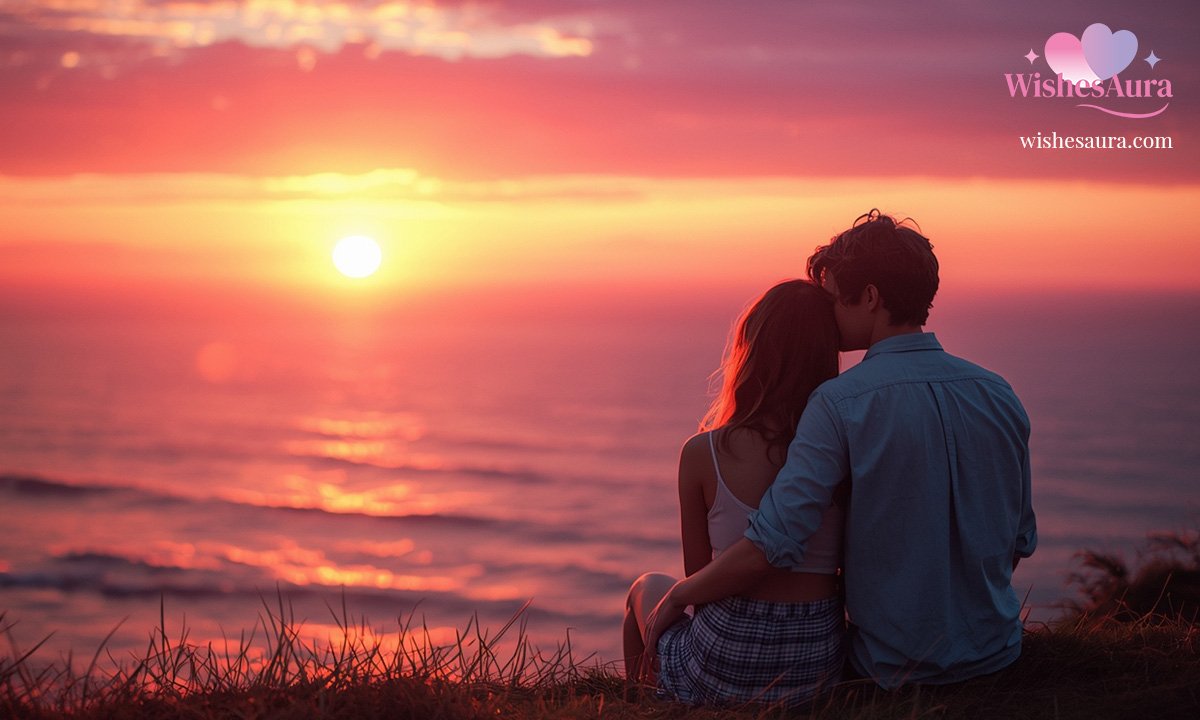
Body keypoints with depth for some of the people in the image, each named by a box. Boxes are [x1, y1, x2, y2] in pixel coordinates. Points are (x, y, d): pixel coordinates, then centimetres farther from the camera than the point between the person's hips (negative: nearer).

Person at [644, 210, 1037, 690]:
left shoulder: (841, 403, -17)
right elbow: (1020, 540, 8)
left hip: (894, 669, -5)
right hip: (997, 653, 5)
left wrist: (677, 598, -9)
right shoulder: (999, 396, -1)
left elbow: (772, 545, -24)